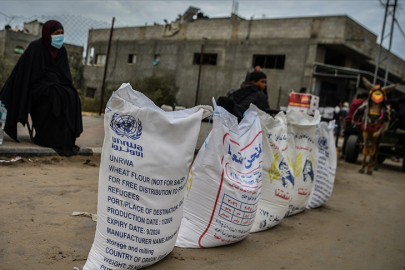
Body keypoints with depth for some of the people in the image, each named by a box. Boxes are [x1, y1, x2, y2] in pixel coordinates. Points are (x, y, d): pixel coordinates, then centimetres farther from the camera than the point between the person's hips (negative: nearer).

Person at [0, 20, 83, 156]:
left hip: (55, 85, 5)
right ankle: (49, 139, -27)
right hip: (37, 87, -5)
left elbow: (65, 75, 13)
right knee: (56, 97, -33)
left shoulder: (61, 50, 10)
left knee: (72, 97, -25)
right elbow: (27, 72, -10)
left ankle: (67, 139, -25)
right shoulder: (36, 47, -7)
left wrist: (67, 87, -2)